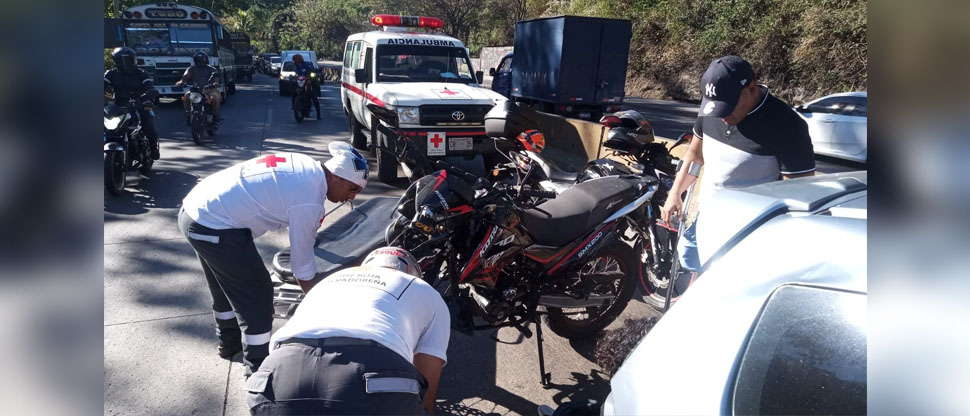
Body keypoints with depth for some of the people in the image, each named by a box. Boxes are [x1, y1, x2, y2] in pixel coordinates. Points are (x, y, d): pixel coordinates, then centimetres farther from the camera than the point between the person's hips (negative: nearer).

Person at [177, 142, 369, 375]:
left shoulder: (305, 166, 4)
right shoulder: (309, 201, -20)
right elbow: (303, 267, -11)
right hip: (214, 228, -10)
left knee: (227, 285, 27)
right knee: (257, 295, 2)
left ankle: (229, 341, 48)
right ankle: (258, 369, 16)